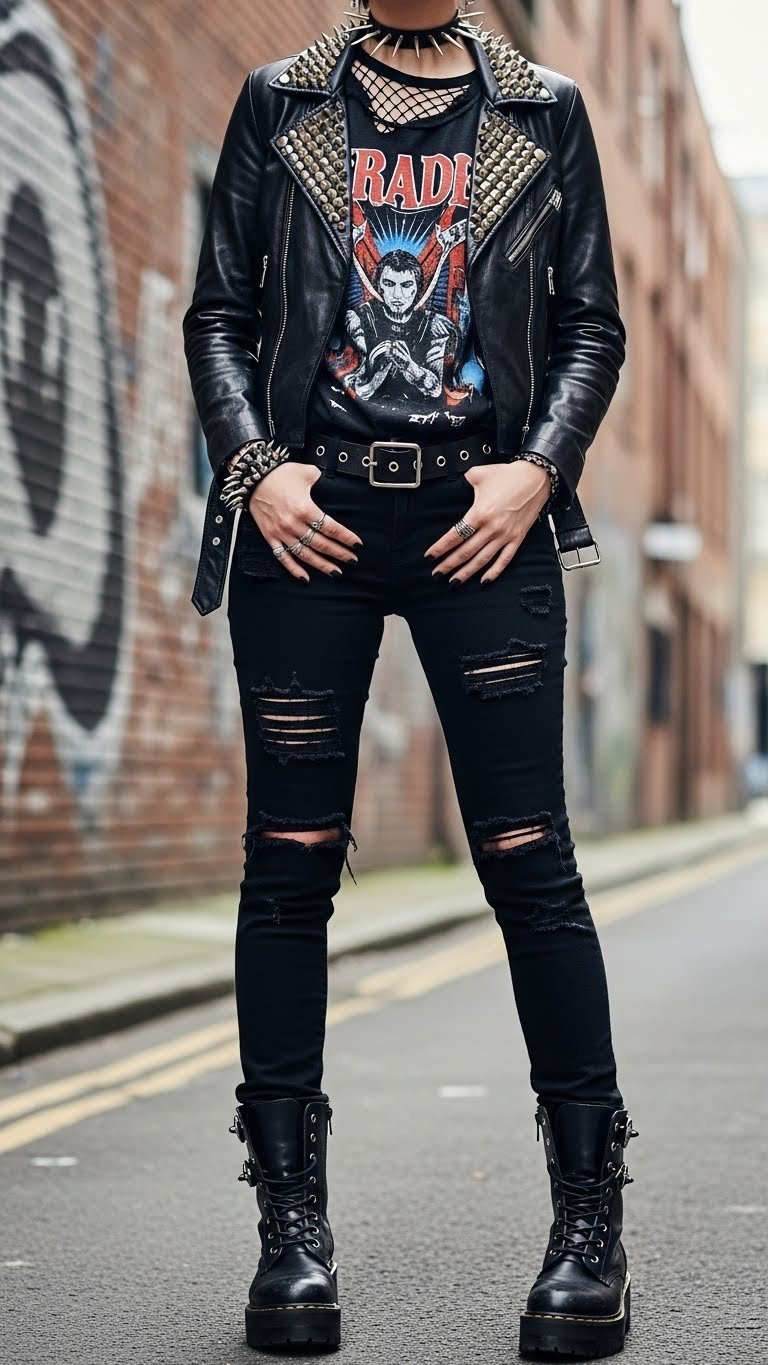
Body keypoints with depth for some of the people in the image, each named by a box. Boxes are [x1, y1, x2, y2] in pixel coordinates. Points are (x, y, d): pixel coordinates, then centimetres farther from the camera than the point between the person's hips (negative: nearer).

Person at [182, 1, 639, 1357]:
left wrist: (540, 466, -5)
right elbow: (219, 313, 11)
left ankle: (591, 1218, 4)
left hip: (482, 522, 0)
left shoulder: (544, 111, 13)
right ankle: (292, 1221, 9)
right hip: (308, 518, 1)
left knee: (527, 856, -5)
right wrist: (255, 463, -5)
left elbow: (591, 322, 12)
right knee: (291, 860, 0)